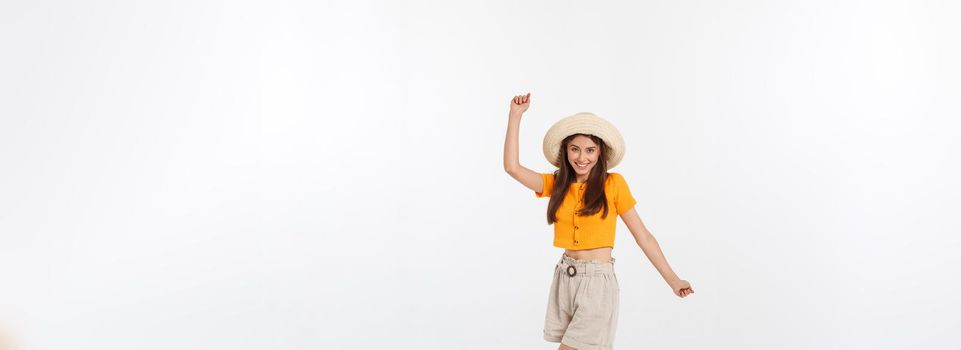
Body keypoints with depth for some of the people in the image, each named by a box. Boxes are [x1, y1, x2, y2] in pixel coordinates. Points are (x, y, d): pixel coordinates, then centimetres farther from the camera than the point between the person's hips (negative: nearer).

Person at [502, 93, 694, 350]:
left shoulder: (613, 184, -6)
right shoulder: (556, 184, 5)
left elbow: (642, 235, -3)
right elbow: (512, 167, -5)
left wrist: (672, 279, -3)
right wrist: (516, 115, -7)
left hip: (597, 281, -4)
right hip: (564, 278, 5)